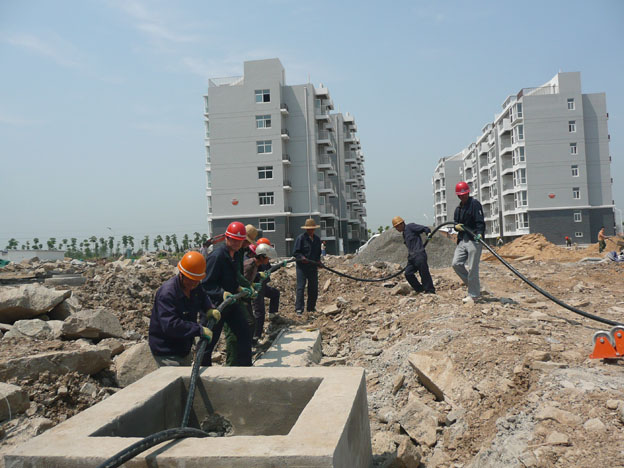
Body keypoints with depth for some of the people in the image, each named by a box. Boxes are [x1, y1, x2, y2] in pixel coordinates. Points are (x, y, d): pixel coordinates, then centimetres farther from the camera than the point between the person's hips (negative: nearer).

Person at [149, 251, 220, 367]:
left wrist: (209, 309, -3)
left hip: (184, 348, 9)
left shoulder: (194, 287, -1)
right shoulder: (167, 293, -27)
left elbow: (203, 297, 21)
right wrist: (200, 330, -34)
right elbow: (170, 325, -34)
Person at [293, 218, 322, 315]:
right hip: (302, 267, -6)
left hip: (313, 267, 6)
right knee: (301, 287, -8)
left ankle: (311, 307, 22)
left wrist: (318, 261, 5)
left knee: (314, 288, 9)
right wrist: (302, 258, -24)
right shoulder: (300, 238, -7)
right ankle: (299, 309, -5)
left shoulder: (317, 239, 12)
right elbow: (295, 252, -7)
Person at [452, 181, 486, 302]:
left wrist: (479, 233, -30)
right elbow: (455, 222, 22)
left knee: (472, 268, -6)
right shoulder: (458, 208, 20)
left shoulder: (475, 204, -4)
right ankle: (474, 286, 13)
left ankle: (474, 295, 4)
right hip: (462, 240, 7)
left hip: (474, 239, -7)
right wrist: (456, 225, -3)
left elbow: (480, 222, -13)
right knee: (456, 263, -3)